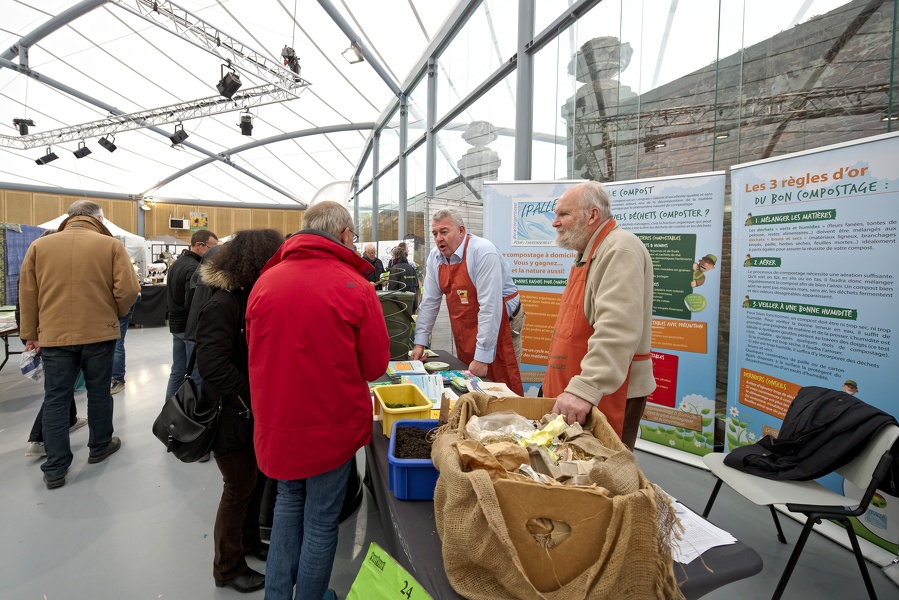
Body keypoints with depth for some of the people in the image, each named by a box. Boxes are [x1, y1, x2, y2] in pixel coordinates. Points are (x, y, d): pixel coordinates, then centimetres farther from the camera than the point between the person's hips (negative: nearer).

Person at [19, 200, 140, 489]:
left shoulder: (39, 245, 4)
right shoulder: (111, 245, -6)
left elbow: (27, 293, 8)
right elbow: (128, 290, -12)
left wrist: (31, 333, 16)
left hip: (54, 335, 2)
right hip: (99, 333, -2)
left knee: (56, 399, 9)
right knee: (99, 392, 14)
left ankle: (55, 469, 14)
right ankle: (100, 446, 30)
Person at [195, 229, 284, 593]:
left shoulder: (251, 296, 4)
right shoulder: (222, 304, -23)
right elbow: (213, 365, -30)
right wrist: (250, 402, -21)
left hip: (254, 409, 8)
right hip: (230, 413, -8)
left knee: (256, 476, 20)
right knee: (240, 485, 6)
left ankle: (249, 540, 42)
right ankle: (227, 568, 28)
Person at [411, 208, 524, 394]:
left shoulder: (483, 252, -23)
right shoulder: (435, 257, -1)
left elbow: (489, 306, -27)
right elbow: (429, 301, 4)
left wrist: (482, 357, -27)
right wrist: (420, 343, 1)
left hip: (499, 324, -6)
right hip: (463, 329, 6)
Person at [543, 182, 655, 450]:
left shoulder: (620, 249, -16)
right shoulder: (589, 253, 17)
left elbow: (617, 330, -30)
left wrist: (585, 388, -36)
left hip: (608, 392, -9)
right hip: (573, 387, 10)